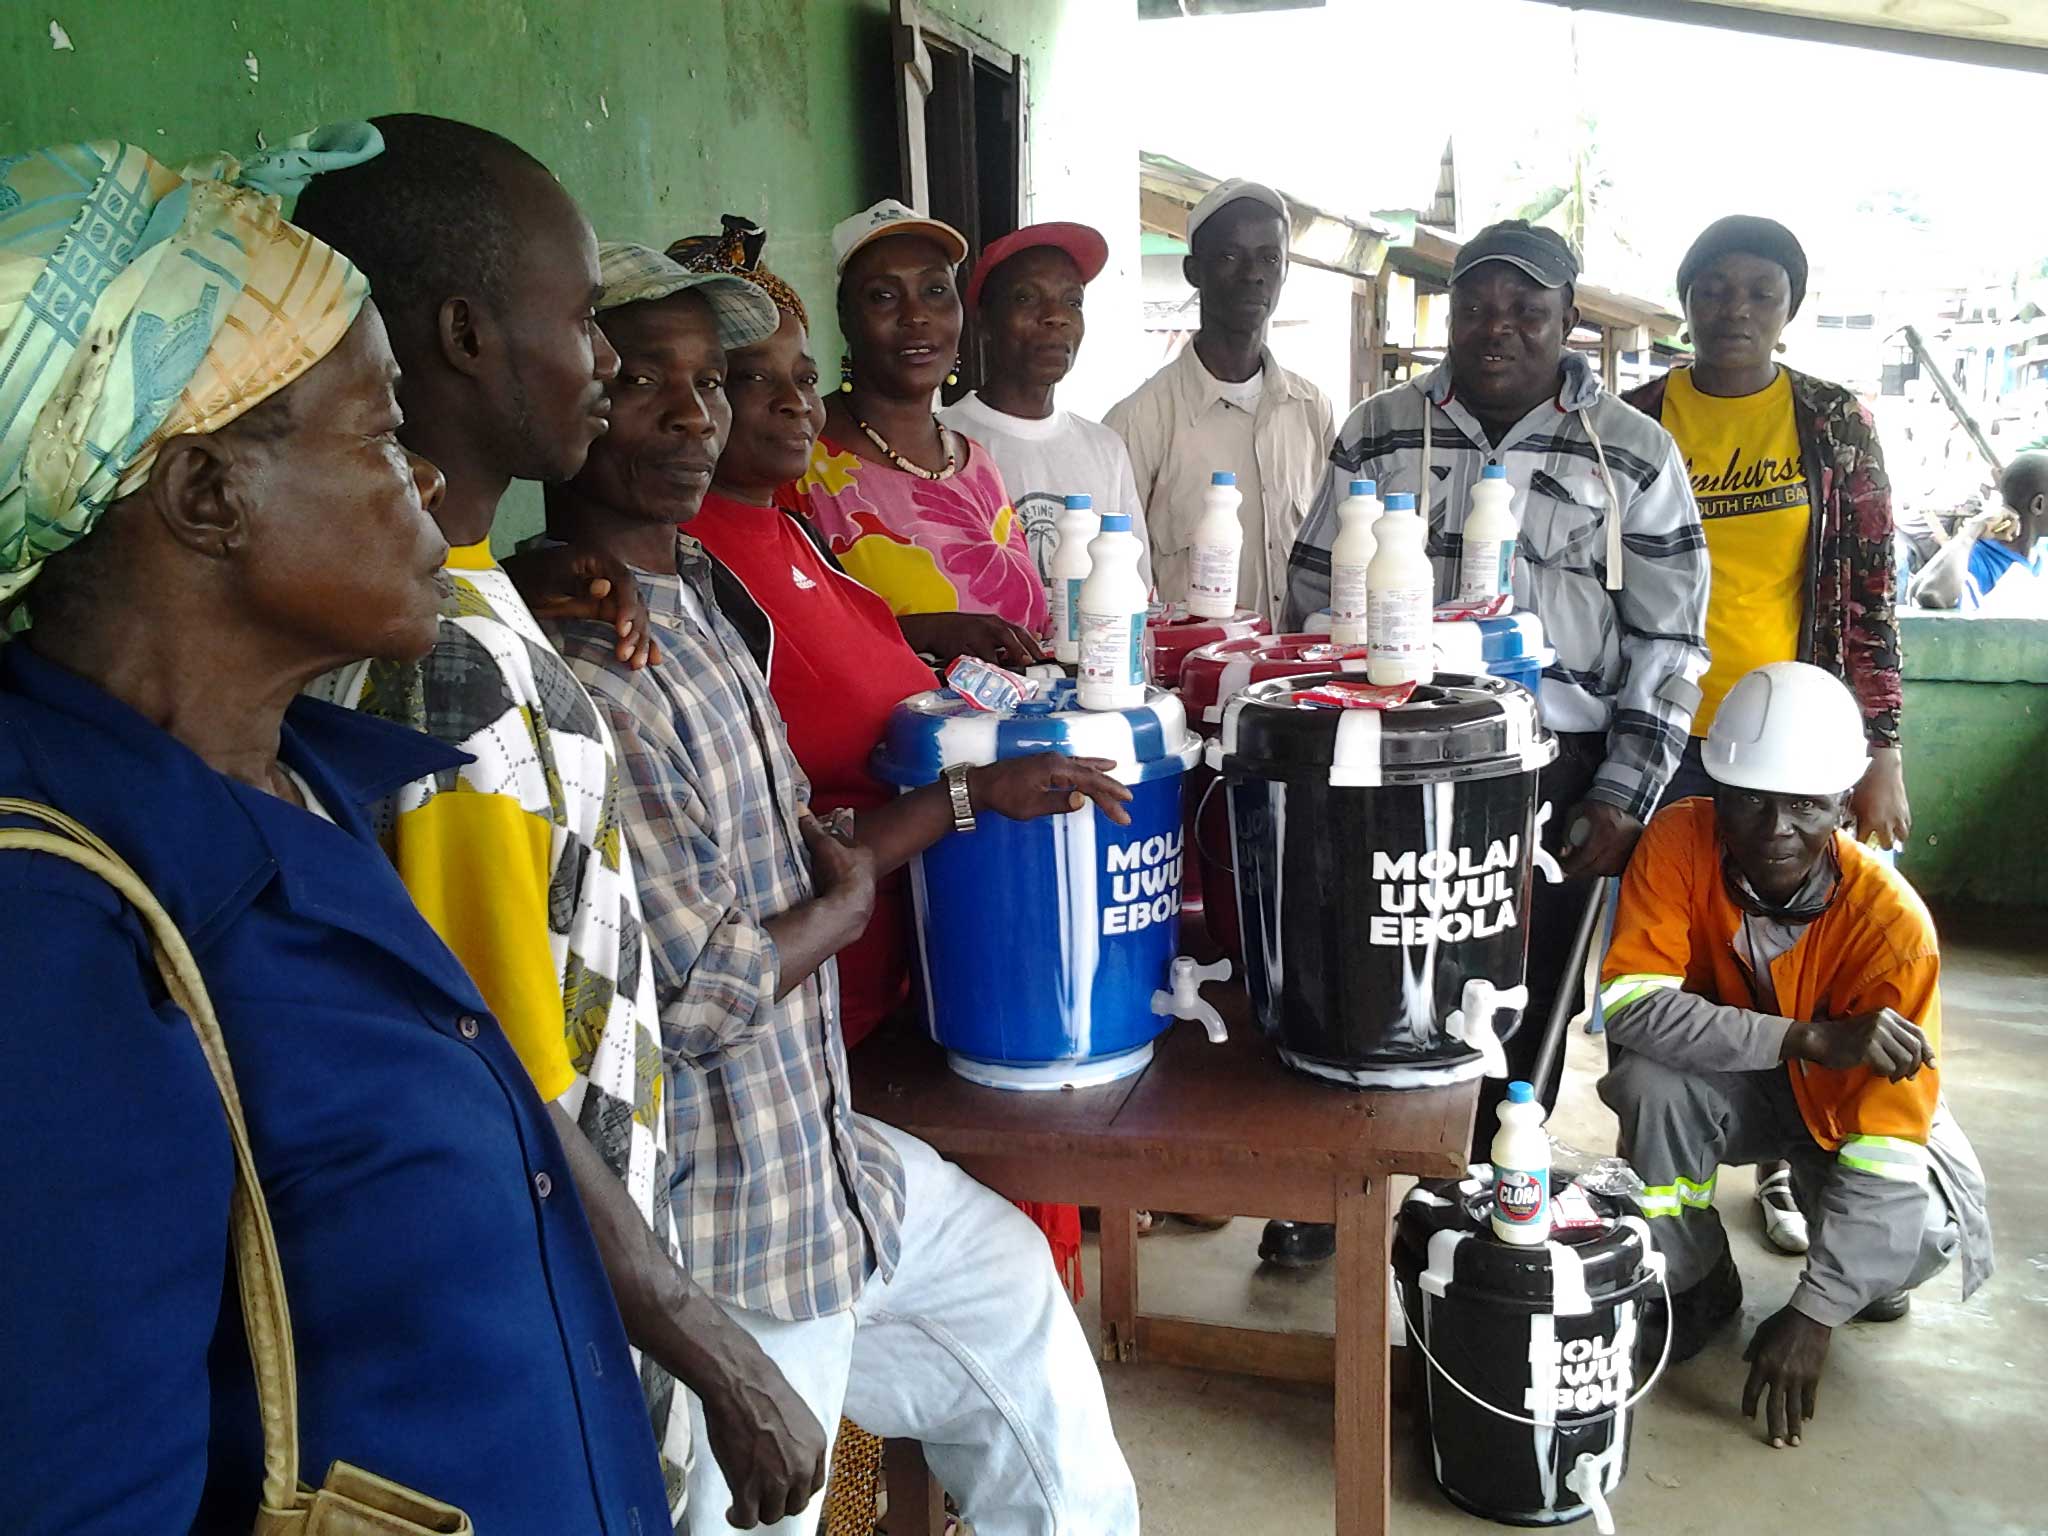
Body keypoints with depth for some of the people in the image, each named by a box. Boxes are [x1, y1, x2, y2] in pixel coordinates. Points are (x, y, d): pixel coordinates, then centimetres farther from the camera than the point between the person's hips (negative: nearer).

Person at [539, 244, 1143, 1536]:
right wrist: (845, 908, -8)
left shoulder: (701, 607, 5)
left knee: (1007, 1276, 28)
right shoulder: (582, 666, -27)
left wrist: (974, 793, 13)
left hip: (822, 1152, 10)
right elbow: (694, 996, -26)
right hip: (735, 1231, -10)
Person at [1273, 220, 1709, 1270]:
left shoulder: (1635, 455, 2)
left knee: (1522, 1011, 8)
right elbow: (1313, 599, 9)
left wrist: (1621, 798, -5)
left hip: (1556, 776, -1)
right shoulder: (1377, 433, 7)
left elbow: (1668, 645, 1)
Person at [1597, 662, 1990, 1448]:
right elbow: (1627, 1004, -33)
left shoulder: (1892, 920, -29)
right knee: (1653, 1075, -31)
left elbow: (1890, 1127, -28)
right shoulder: (1680, 841, -26)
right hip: (1732, 1084, 1)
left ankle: (1856, 1272, 10)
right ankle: (1693, 1287, -5)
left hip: (1849, 1104, -1)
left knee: (1923, 1228, -29)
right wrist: (1810, 1038, -44)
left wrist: (1813, 1313, -31)